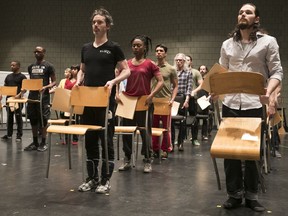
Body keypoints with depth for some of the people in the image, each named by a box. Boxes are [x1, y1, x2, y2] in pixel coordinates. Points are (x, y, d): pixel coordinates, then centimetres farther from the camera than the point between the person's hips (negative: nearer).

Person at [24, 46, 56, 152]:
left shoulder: (49, 66, -2)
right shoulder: (31, 67, 15)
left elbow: (54, 82, -4)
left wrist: (45, 87, -21)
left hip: (43, 96, -6)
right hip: (32, 95, 6)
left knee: (43, 119, -2)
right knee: (33, 119, 7)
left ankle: (43, 143, 7)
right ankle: (35, 142, 17)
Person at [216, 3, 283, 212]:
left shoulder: (268, 41, 2)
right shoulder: (227, 44, 12)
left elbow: (277, 71, -2)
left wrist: (269, 92, -20)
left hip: (254, 105, -3)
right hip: (230, 104, 3)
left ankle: (251, 195, 20)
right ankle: (234, 193, 19)